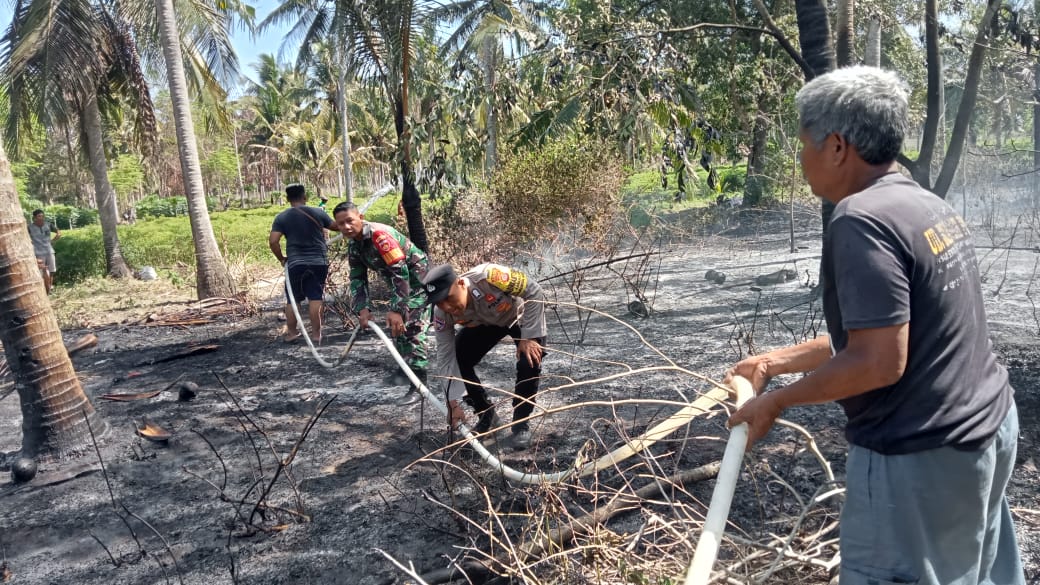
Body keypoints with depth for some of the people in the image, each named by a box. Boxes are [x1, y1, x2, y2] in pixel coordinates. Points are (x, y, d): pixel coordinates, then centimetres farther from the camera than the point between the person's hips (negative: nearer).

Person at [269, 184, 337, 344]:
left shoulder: (281, 218, -2)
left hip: (295, 263, 0)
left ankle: (291, 333, 18)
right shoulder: (318, 213, 0)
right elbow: (335, 227, 15)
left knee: (292, 300, 12)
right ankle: (316, 334, 3)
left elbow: (273, 241, -10)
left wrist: (281, 258, 5)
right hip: (319, 262, 0)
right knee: (316, 298, 1)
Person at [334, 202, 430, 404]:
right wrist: (362, 308, -13)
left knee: (413, 330, -15)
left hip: (417, 276, -9)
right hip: (399, 282, 10)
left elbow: (400, 272, -32)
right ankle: (406, 367, 38)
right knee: (396, 326, 19)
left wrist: (397, 309, -33)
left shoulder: (380, 235, -29)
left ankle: (418, 384, -12)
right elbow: (357, 277, 2)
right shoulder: (353, 244, -1)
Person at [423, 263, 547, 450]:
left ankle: (521, 424, -1)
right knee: (459, 359, -11)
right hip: (485, 323, 4)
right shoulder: (443, 314, -28)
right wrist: (453, 403, -21)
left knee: (529, 363, -24)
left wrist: (529, 337, -30)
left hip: (522, 315, -4)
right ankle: (486, 415, 12)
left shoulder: (488, 277, -44)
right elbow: (446, 359, -20)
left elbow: (534, 292, -31)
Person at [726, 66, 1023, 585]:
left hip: (921, 455, -9)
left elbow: (878, 362, -27)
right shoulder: (928, 206, 8)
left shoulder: (862, 220, -23)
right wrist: (776, 361, 15)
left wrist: (776, 401, -14)